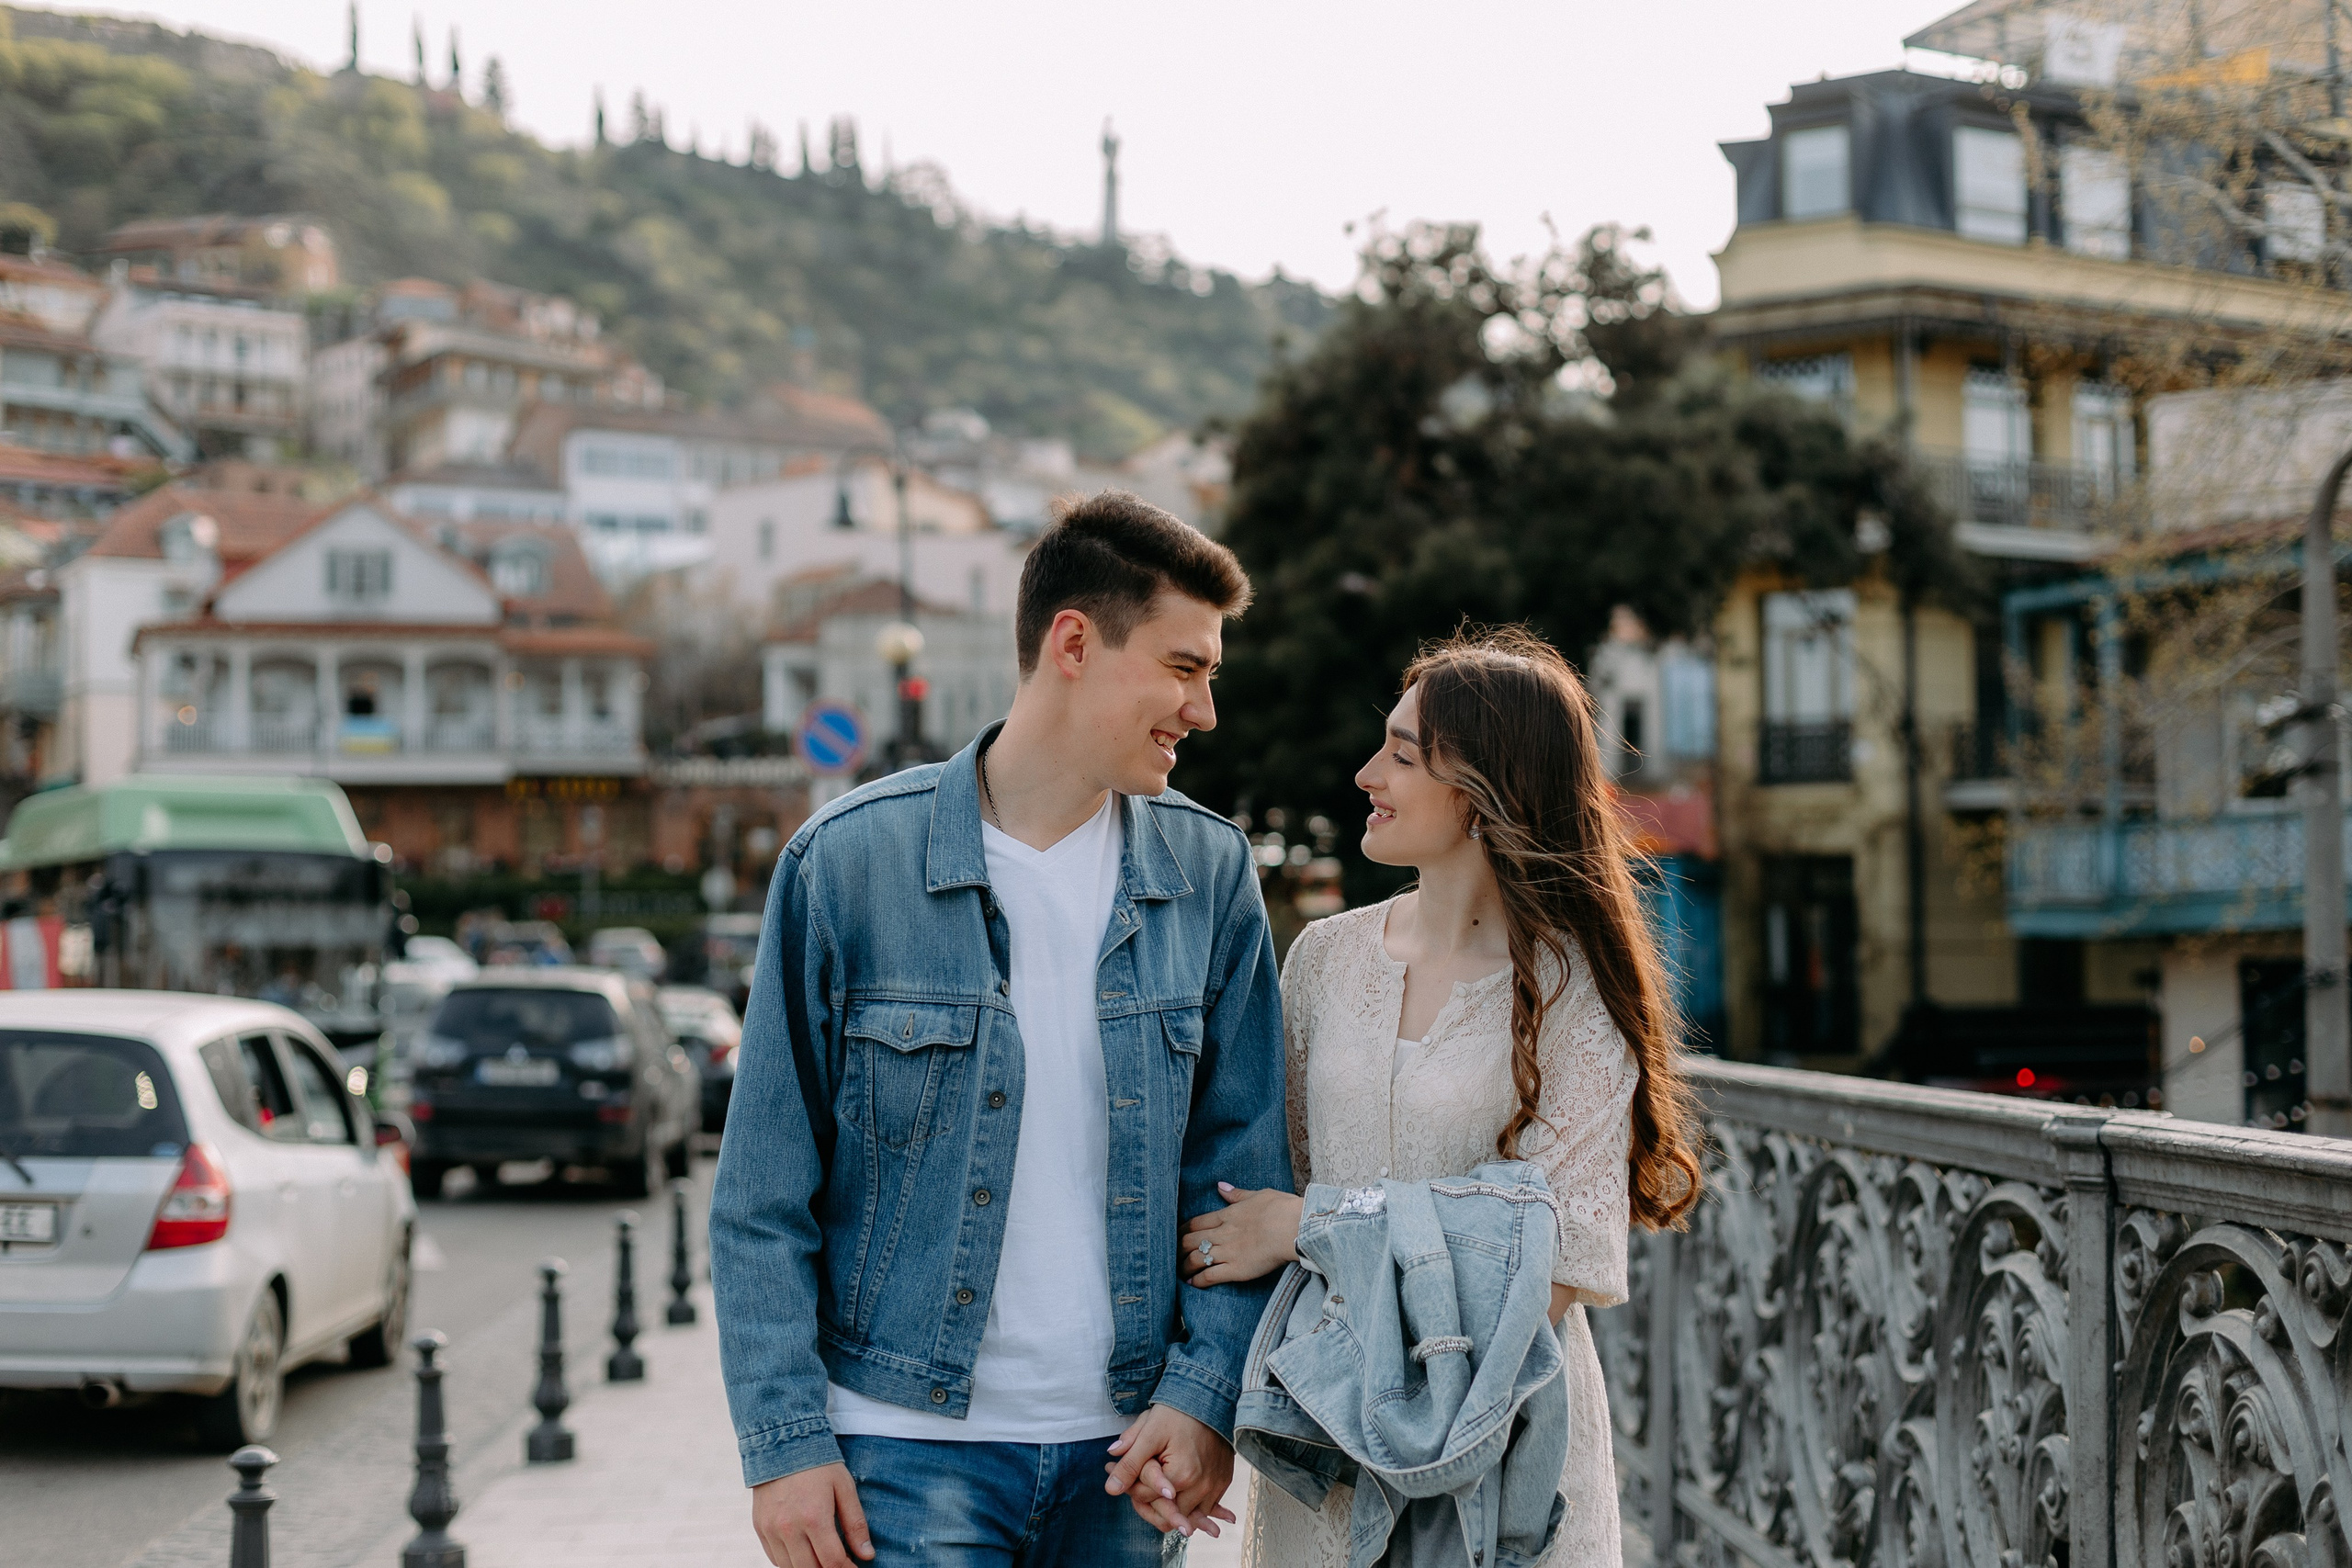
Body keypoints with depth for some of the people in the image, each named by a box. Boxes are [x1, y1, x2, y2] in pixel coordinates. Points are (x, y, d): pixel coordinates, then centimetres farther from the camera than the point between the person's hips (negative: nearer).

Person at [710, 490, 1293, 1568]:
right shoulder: (852, 859, -5)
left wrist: (1206, 1396, -5)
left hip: (1122, 1453, 3)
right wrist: (784, 1440, -7)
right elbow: (764, 1190, -3)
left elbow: (1244, 1170, 6)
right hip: (907, 1449, -3)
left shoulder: (1209, 875, 4)